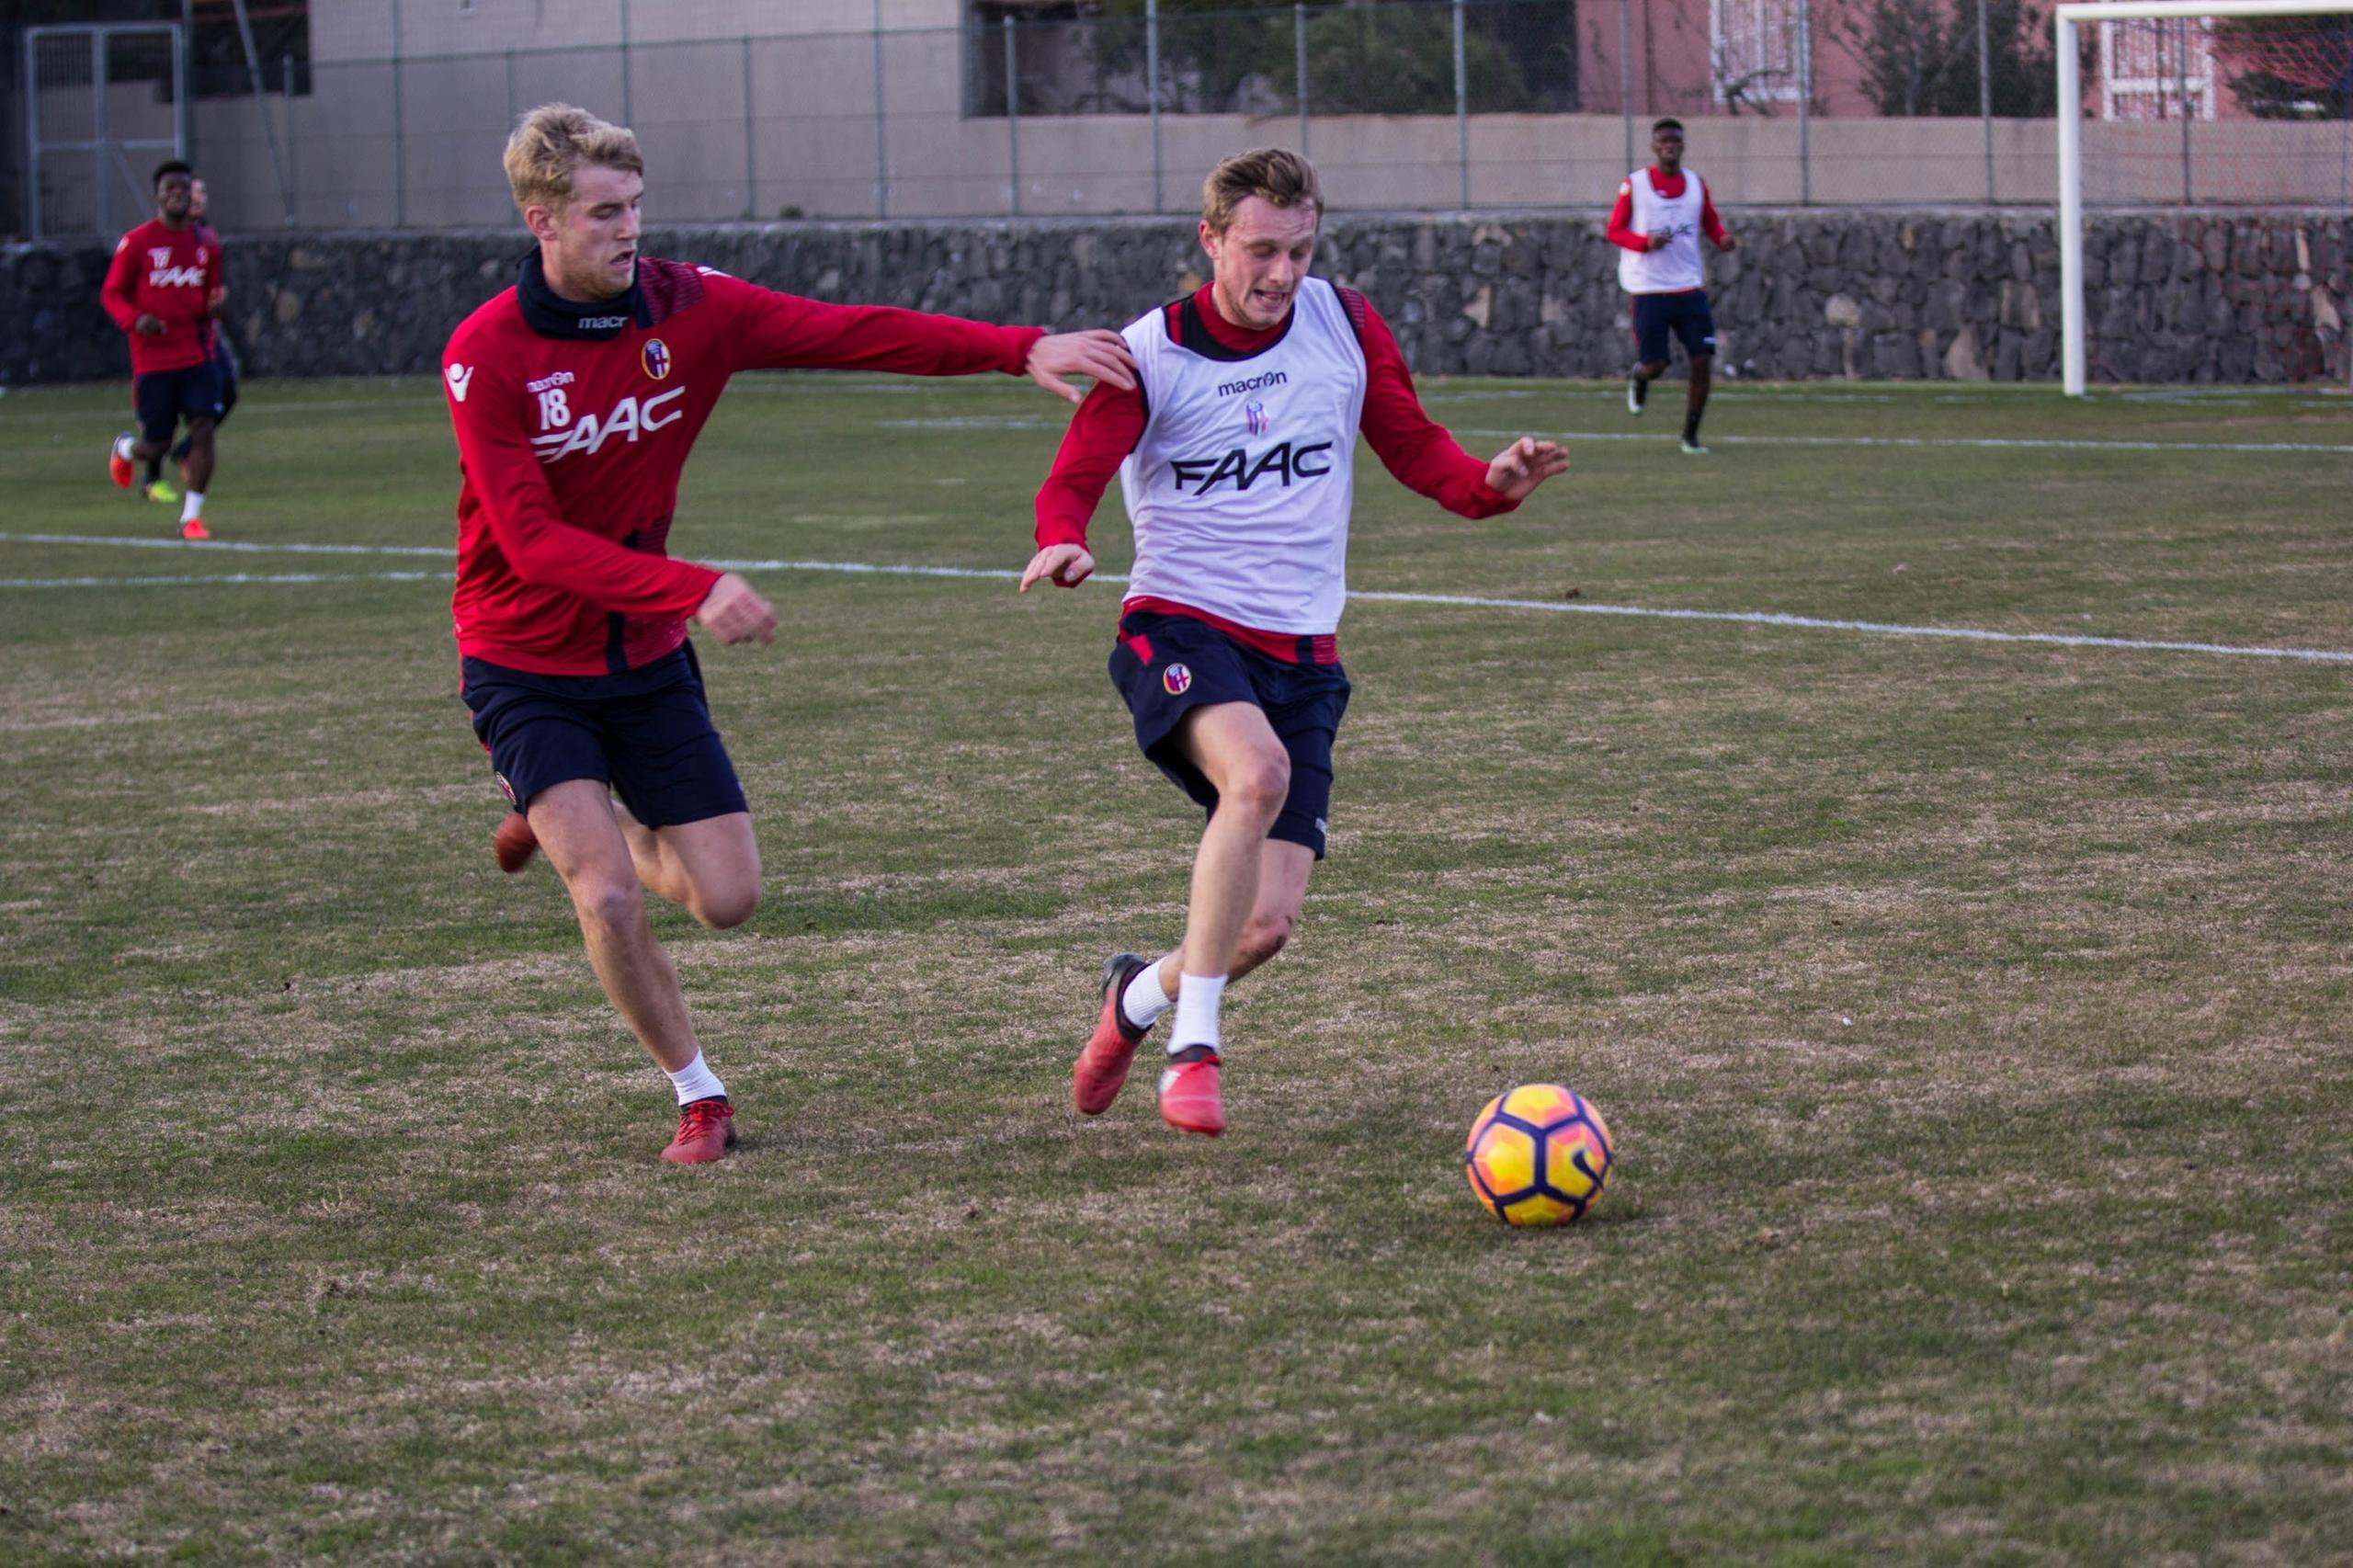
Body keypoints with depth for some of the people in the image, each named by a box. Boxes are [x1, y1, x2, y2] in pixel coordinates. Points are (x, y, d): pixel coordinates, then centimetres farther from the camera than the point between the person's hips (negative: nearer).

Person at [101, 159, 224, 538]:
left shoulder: (206, 243, 7)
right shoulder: (136, 243, -5)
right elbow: (111, 294, -1)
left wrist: (214, 306, -4)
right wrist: (135, 320, -21)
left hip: (197, 355, 3)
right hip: (153, 360, -3)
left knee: (203, 430, -11)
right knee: (156, 446, 1)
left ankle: (191, 516, -1)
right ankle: (125, 448, 39)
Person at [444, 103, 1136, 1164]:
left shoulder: (687, 308, -8)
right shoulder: (486, 356, -20)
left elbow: (856, 335, -11)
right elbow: (531, 540, -26)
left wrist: (1024, 350, -21)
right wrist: (692, 588, -36)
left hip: (646, 657, 5)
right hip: (526, 666, -5)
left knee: (726, 898, 3)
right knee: (608, 899, -18)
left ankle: (574, 818, 34)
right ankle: (699, 1095, 7)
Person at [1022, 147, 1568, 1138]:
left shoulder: (1345, 325, 3)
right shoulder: (1152, 353, -6)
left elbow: (1415, 450, 10)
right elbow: (1075, 479, -7)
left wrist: (1490, 484, -11)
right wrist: (1061, 543, -31)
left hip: (1301, 654, 4)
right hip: (1179, 626, -4)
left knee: (1267, 923, -6)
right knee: (1258, 771, -36)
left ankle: (1141, 995, 30)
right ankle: (1193, 1050, -27)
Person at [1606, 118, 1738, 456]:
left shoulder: (1696, 185, 7)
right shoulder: (1634, 185, -2)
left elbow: (1711, 222, 19)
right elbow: (1614, 231, 0)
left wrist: (1723, 239, -4)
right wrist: (1646, 242, -19)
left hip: (1689, 288, 3)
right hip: (1649, 290, -3)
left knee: (1703, 362, -7)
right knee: (1655, 366, -6)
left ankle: (1690, 435, 7)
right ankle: (1638, 378, 33)